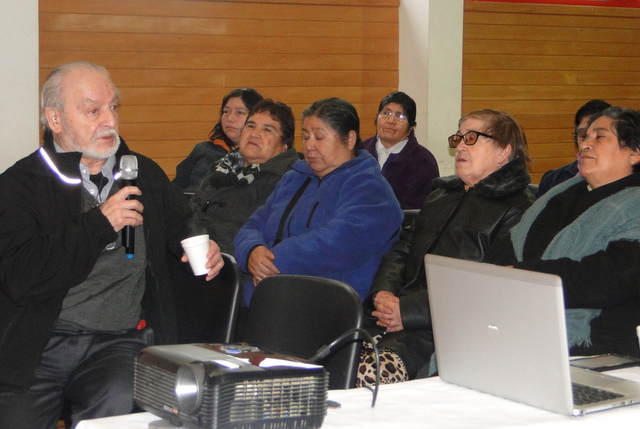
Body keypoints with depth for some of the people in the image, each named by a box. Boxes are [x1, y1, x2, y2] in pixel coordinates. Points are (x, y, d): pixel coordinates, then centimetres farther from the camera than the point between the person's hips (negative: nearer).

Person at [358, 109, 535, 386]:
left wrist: (409, 310, -16)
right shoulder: (441, 195, 27)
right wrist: (383, 292, -1)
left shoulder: (518, 209, 0)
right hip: (391, 319, 7)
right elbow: (401, 250, 23)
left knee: (373, 371, -33)